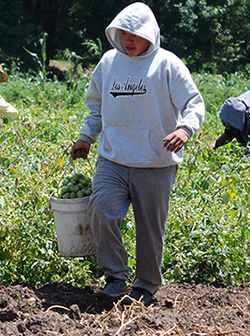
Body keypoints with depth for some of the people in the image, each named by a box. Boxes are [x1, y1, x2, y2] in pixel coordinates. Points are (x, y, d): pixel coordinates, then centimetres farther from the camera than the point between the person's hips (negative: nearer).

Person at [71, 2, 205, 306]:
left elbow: (194, 103, -6)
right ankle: (115, 277, -3)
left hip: (155, 165, -2)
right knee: (102, 212, -19)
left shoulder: (167, 64, -3)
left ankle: (146, 287, 23)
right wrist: (85, 138, 22)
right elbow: (96, 105, 26)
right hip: (112, 159, 3)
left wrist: (185, 129, -26)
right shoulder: (109, 61, 10)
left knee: (150, 229, 6)